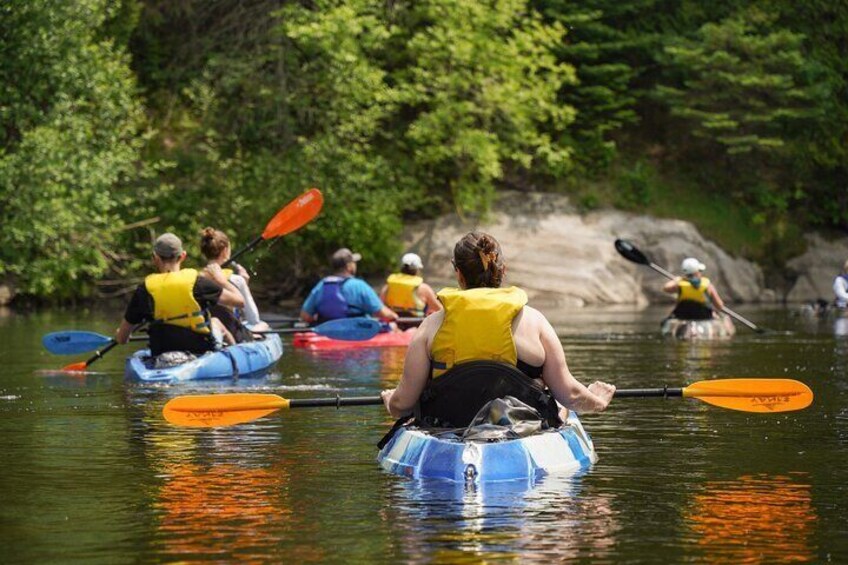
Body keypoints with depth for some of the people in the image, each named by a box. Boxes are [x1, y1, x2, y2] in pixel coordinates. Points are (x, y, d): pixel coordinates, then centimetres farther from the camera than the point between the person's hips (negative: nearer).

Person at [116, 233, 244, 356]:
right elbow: (239, 301, -5)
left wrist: (121, 334, 23)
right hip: (201, 351, -2)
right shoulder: (195, 282, -14)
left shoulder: (144, 290, -9)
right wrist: (221, 280, 13)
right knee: (215, 322, 33)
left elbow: (121, 339, -2)